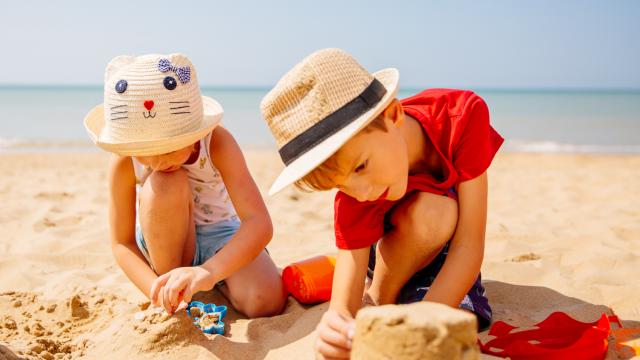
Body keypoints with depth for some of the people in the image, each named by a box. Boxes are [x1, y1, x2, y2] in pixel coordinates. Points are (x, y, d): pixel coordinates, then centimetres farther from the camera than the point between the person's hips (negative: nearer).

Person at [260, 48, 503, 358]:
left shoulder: (464, 114, -35)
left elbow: (469, 244, -36)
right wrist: (339, 321, -60)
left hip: (447, 245, 2)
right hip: (386, 245, -2)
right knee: (429, 211, -38)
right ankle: (379, 299, -13)